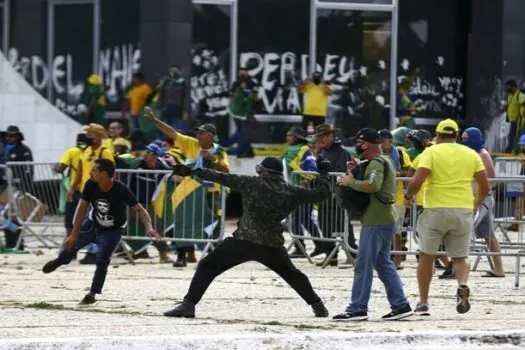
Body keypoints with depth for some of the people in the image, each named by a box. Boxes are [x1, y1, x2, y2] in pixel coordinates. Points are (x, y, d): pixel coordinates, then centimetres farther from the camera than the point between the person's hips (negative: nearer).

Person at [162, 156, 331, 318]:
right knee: (292, 274, 29)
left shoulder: (253, 183, -1)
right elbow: (321, 193, 14)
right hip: (272, 245, 4)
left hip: (243, 241, -4)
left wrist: (193, 172, 3)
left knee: (207, 266, 2)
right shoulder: (291, 192, 5)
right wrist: (323, 172, 30)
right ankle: (318, 305, 27)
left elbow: (222, 178, -1)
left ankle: (188, 305, -10)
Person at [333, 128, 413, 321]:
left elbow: (373, 185, -30)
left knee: (363, 265, -7)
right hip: (384, 220, 11)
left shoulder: (377, 163, -13)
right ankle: (400, 304, 13)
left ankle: (357, 309, -7)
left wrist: (350, 182, -19)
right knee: (383, 263, 14)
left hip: (375, 222, -11)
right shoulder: (384, 161, 20)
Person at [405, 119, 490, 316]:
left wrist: (408, 196, 5)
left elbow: (417, 181, -13)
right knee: (460, 257, 12)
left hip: (436, 210, -2)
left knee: (426, 256, 11)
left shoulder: (431, 152, -2)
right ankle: (463, 285, -18)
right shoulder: (471, 154, 8)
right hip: (463, 211, 2)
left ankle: (423, 303, 13)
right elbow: (484, 187, 7)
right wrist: (477, 202, 26)